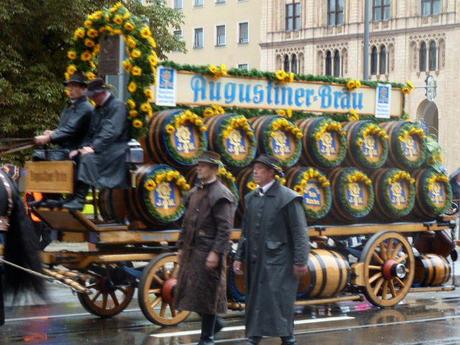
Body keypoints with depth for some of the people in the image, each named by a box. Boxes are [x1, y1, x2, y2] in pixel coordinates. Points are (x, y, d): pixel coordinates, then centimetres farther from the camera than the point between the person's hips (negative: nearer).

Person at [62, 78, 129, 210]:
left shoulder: (117, 106, -8)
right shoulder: (98, 109, 20)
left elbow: (111, 132, -19)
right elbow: (91, 133, 19)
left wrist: (94, 147, -26)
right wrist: (83, 147, 1)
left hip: (114, 151, -9)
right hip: (99, 149, 9)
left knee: (88, 158, -31)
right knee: (75, 157, -10)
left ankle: (79, 199, -33)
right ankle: (71, 194, -15)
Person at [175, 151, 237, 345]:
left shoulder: (220, 195, -11)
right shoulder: (195, 192, 14)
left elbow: (225, 228, -17)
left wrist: (216, 253, -21)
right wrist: (182, 246, 16)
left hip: (208, 253, -8)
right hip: (191, 251, 8)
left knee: (206, 294, -1)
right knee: (190, 291, 11)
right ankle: (214, 322, 30)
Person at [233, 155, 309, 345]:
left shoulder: (288, 197, -9)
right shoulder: (251, 198, 12)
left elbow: (300, 232, -11)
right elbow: (246, 231, 17)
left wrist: (300, 261, -15)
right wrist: (239, 257, 12)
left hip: (278, 260, -6)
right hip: (256, 260, 6)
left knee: (278, 299, -8)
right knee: (254, 300, 8)